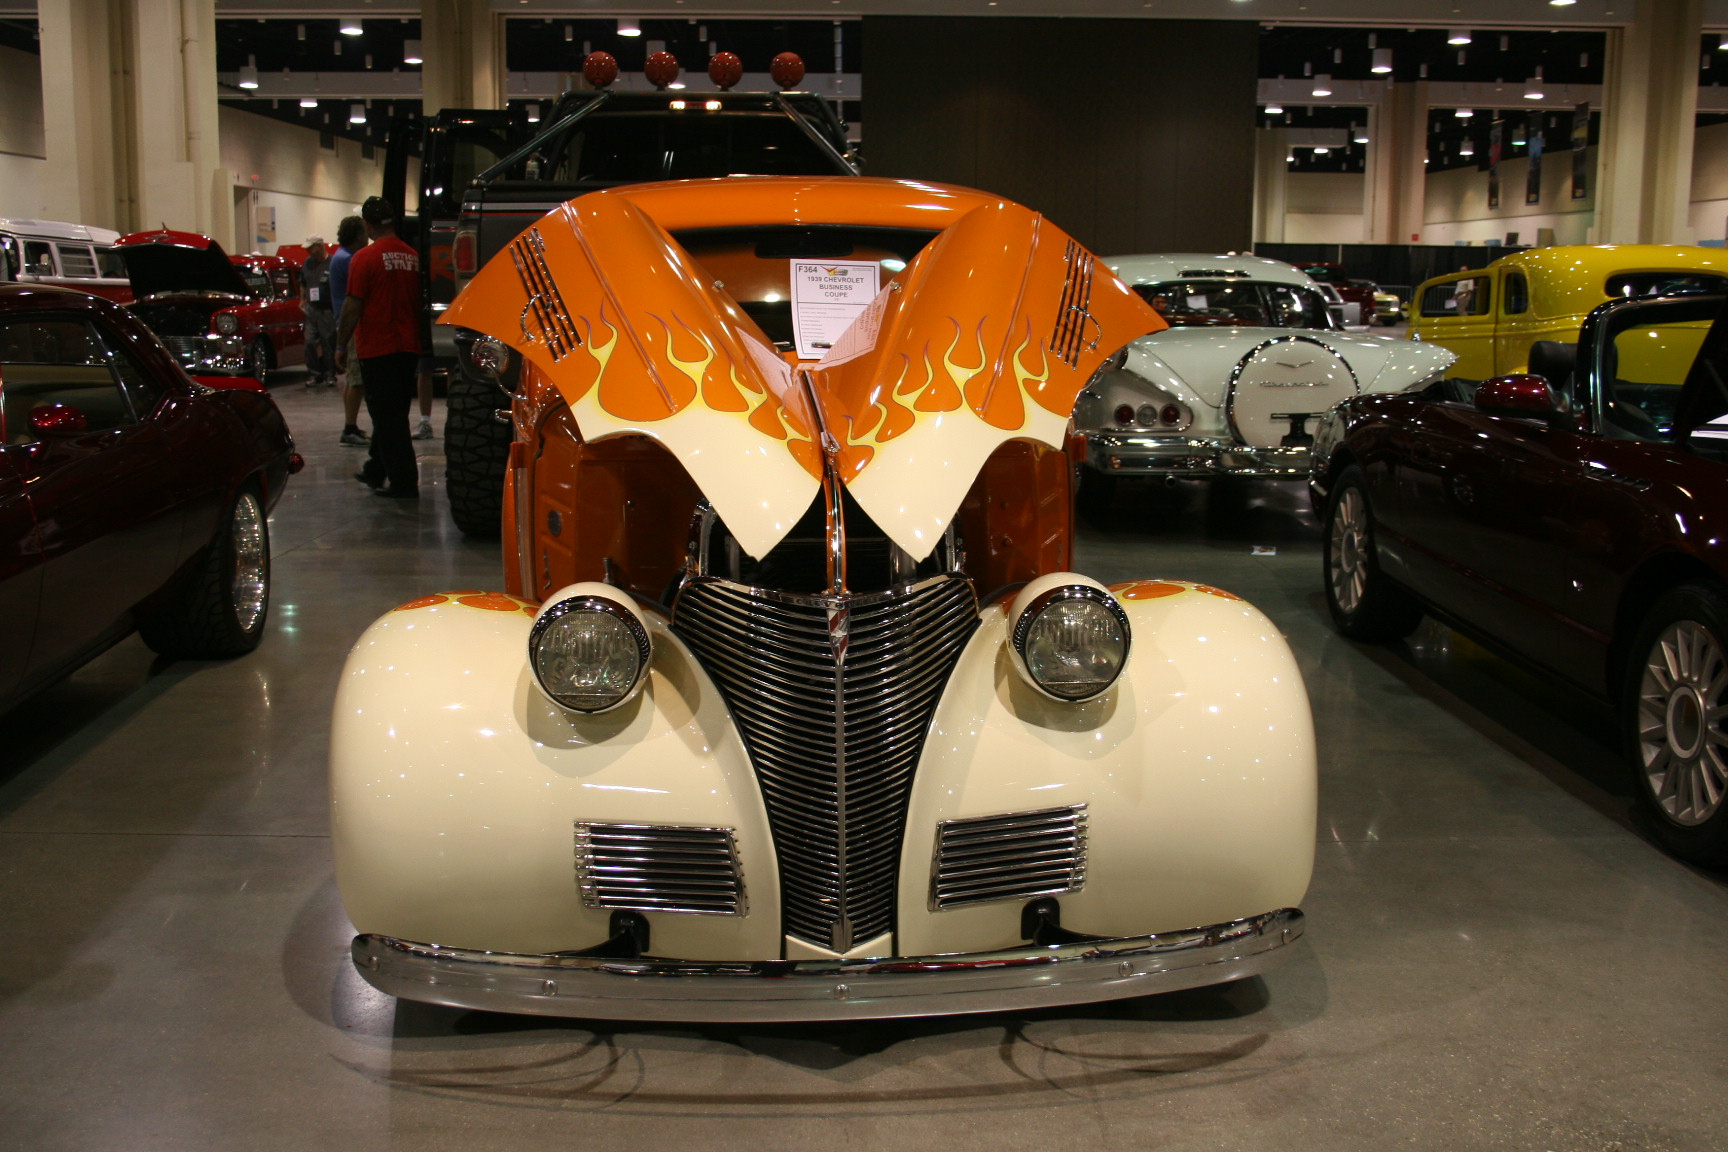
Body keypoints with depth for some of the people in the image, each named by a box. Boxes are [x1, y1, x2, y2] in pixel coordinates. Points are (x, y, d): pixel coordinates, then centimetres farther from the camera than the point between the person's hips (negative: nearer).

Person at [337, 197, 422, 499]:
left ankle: (403, 482, -2)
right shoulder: (414, 257, 5)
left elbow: (353, 306, -12)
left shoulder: (365, 258, -12)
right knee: (395, 414, 16)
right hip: (409, 347, 6)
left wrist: (341, 344, -3)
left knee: (386, 417, -1)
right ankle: (375, 471, 29)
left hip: (378, 348, -6)